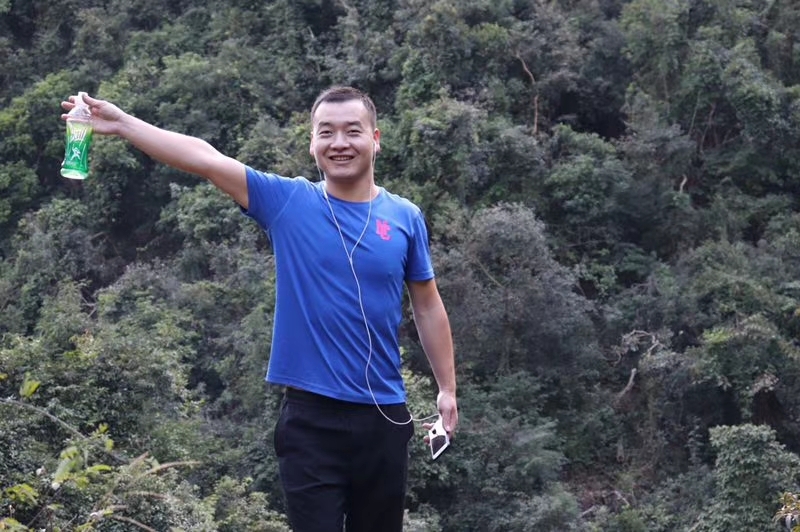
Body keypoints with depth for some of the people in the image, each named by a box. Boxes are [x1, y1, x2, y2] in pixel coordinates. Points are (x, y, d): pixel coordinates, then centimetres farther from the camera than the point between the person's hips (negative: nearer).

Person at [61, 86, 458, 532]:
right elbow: (205, 158, -11)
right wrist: (121, 123, -18)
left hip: (384, 415, 2)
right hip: (311, 414, -2)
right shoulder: (287, 202, -2)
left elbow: (428, 307, 10)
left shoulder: (406, 217, 2)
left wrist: (448, 389, 10)